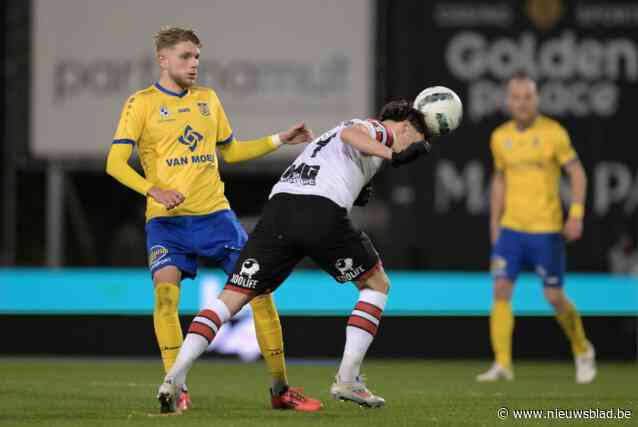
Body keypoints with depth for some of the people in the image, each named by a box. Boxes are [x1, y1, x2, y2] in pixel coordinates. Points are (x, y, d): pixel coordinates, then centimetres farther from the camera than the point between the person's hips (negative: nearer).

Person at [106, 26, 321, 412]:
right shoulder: (142, 103, -1)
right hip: (167, 220, -4)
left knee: (260, 289, -3)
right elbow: (116, 162, -9)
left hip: (215, 213, 4)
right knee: (166, 292, -25)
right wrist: (153, 190, -24)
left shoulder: (208, 99, 14)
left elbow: (230, 150, 26)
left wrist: (280, 140, 18)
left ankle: (280, 388, 8)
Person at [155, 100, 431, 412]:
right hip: (323, 213, -6)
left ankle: (175, 377, -12)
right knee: (377, 285, 17)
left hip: (279, 205, 6)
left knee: (230, 299, 5)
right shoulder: (381, 130, 14)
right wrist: (393, 155, -18)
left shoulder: (327, 137, 38)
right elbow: (350, 133, -8)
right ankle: (347, 380, 8)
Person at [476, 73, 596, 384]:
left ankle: (582, 350, 28)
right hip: (511, 227, 4)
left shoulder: (553, 133, -7)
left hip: (547, 229, -4)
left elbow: (577, 173, -3)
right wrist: (494, 223, 16)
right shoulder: (500, 137, 6)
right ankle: (502, 364, -12)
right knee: (500, 290, -11)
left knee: (554, 297, 2)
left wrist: (576, 215, -12)